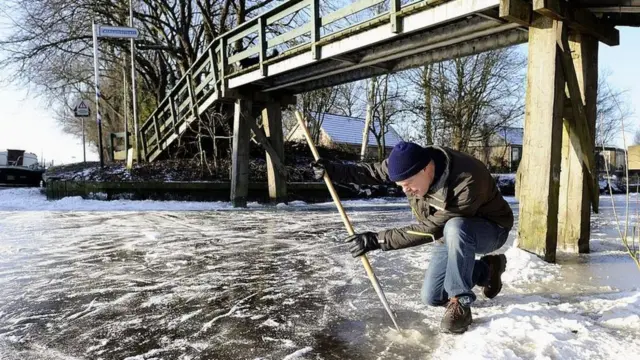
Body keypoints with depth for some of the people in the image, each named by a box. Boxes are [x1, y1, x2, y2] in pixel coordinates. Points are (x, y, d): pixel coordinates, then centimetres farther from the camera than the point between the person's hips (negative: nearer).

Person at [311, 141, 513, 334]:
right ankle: (487, 269, 22)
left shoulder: (467, 184, -40)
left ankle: (459, 304, -22)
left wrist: (378, 240, -36)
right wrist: (333, 170, -23)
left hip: (490, 230, -6)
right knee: (432, 298, 4)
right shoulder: (409, 163, -20)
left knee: (454, 229, -42)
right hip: (450, 235, 7)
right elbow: (373, 172, -9)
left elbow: (429, 229, -35)